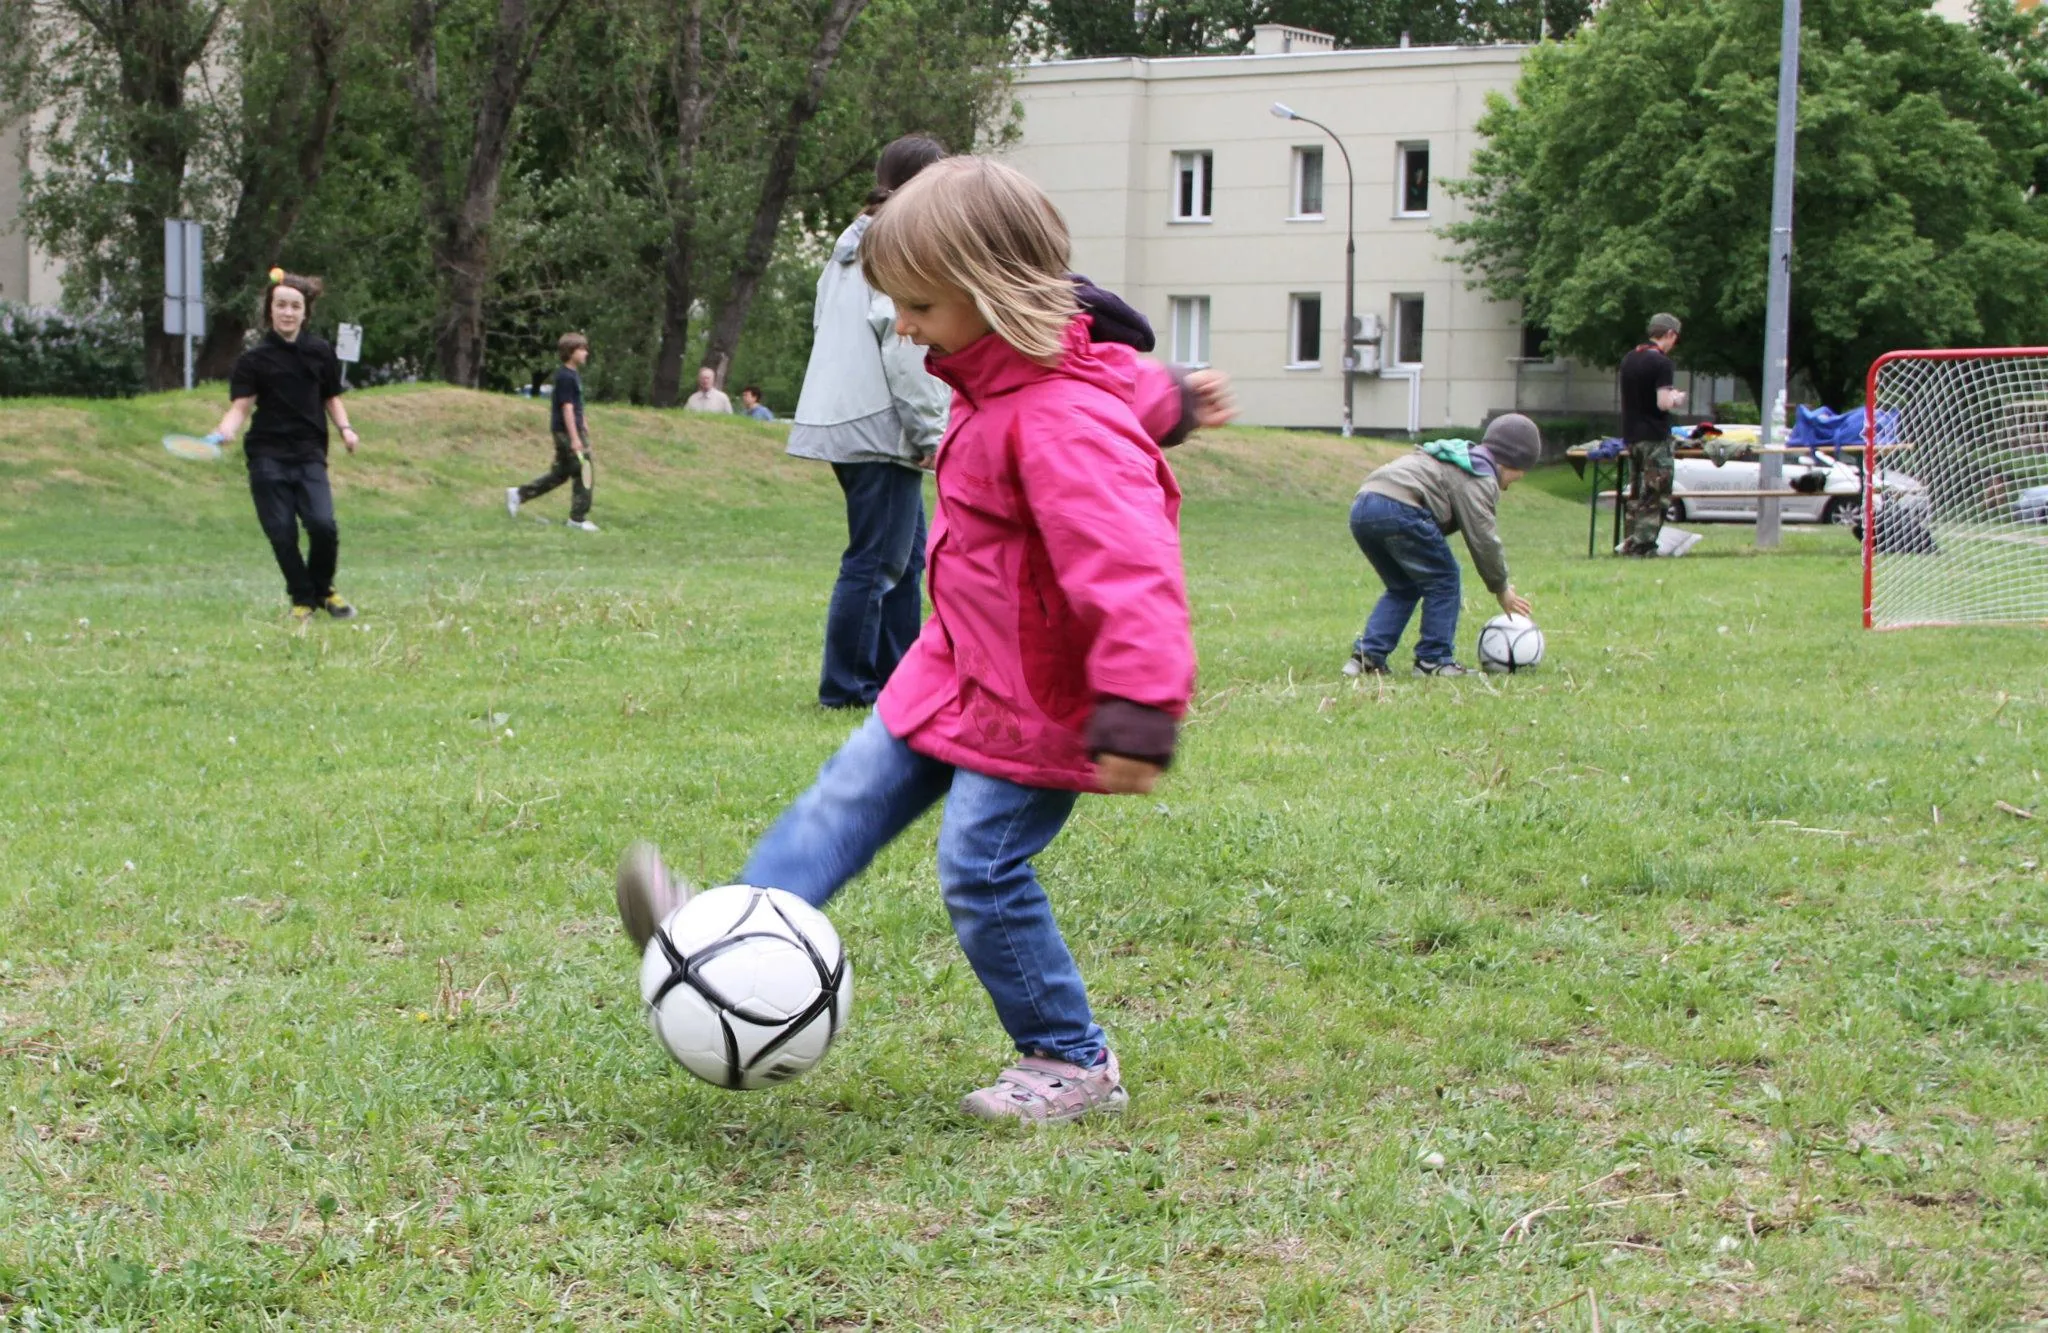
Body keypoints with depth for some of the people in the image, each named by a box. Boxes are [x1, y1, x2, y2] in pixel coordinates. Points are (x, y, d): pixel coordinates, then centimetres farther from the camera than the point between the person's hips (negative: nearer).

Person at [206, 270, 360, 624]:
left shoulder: (321, 352, 8)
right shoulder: (254, 359, 0)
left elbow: (331, 397, 19)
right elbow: (241, 406, -7)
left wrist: (345, 428, 2)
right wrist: (225, 431, -27)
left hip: (309, 454, 1)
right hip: (268, 456, -1)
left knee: (323, 525, -15)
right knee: (282, 533, -5)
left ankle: (323, 589, 10)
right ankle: (302, 598, 15)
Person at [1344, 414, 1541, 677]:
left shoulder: (1464, 456, 34)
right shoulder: (1479, 478, 2)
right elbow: (1483, 539, -1)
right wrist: (1501, 589, 11)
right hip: (1399, 509, -10)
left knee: (1403, 587, 22)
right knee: (1443, 581, 4)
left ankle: (1368, 656, 10)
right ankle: (1434, 660, 6)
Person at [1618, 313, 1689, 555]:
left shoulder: (1628, 360, 11)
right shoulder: (1661, 363, -14)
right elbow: (1663, 403, -21)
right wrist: (1677, 399, -1)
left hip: (1630, 436, 8)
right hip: (1654, 437, -8)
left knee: (1636, 494, 14)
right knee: (1657, 495, -4)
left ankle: (1633, 543, 15)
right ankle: (1641, 545, -9)